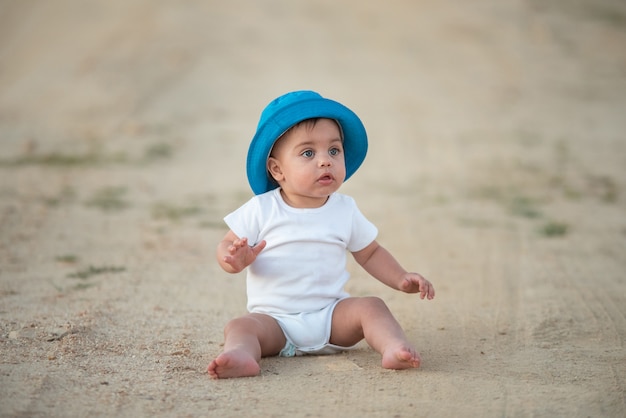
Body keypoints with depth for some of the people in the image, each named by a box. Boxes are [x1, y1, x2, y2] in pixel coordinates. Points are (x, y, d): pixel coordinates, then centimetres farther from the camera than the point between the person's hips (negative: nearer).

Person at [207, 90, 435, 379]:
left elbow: (370, 254, 17)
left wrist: (401, 279, 1)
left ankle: (394, 347, -43)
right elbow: (227, 246, 2)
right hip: (275, 320, -2)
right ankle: (241, 355, -55)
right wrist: (235, 259, -22)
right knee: (239, 327, -27)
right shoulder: (261, 209, -2)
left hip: (331, 317, 2)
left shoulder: (345, 210, 5)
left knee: (370, 307, -21)